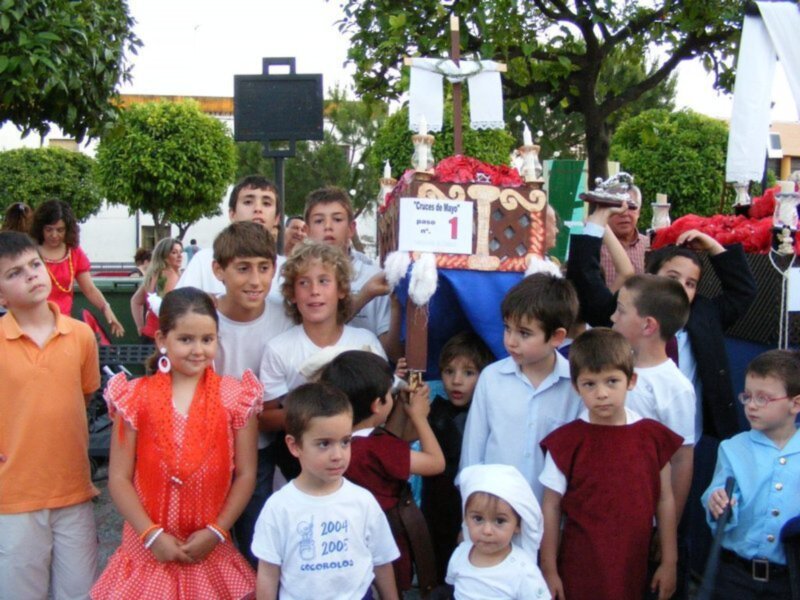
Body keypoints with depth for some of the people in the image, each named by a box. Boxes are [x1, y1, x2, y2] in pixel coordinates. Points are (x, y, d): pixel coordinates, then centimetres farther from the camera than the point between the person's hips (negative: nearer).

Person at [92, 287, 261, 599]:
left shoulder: (234, 397, -2)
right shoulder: (136, 398, -2)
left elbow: (245, 474, -3)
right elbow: (119, 478, -3)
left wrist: (216, 532, -10)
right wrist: (152, 535, -10)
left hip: (210, 550, 0)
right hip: (149, 550, 0)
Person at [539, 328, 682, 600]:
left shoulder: (653, 437, -2)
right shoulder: (566, 442, -9)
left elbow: (665, 501, 4)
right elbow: (551, 507, -4)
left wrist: (669, 562, 6)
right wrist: (549, 570, -3)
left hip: (633, 566, 2)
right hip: (580, 568, -2)